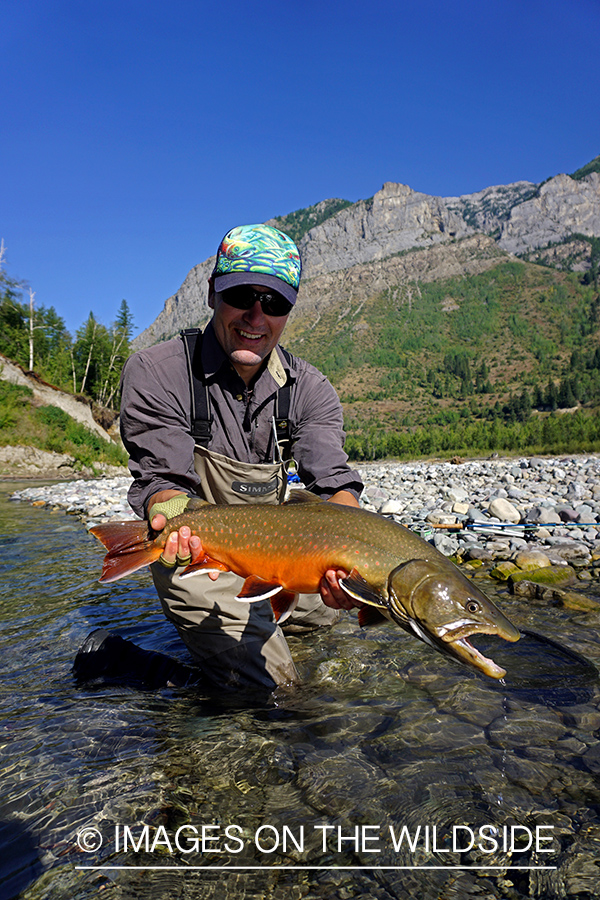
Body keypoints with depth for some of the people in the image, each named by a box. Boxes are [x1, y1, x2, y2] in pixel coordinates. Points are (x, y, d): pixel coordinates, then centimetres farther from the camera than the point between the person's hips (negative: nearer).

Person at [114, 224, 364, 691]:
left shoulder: (309, 388, -7)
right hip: (202, 561, -5)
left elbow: (335, 483, -18)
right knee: (271, 684, -10)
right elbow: (162, 480, -20)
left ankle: (262, 623, 24)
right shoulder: (156, 372, -17)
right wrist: (178, 518, -45)